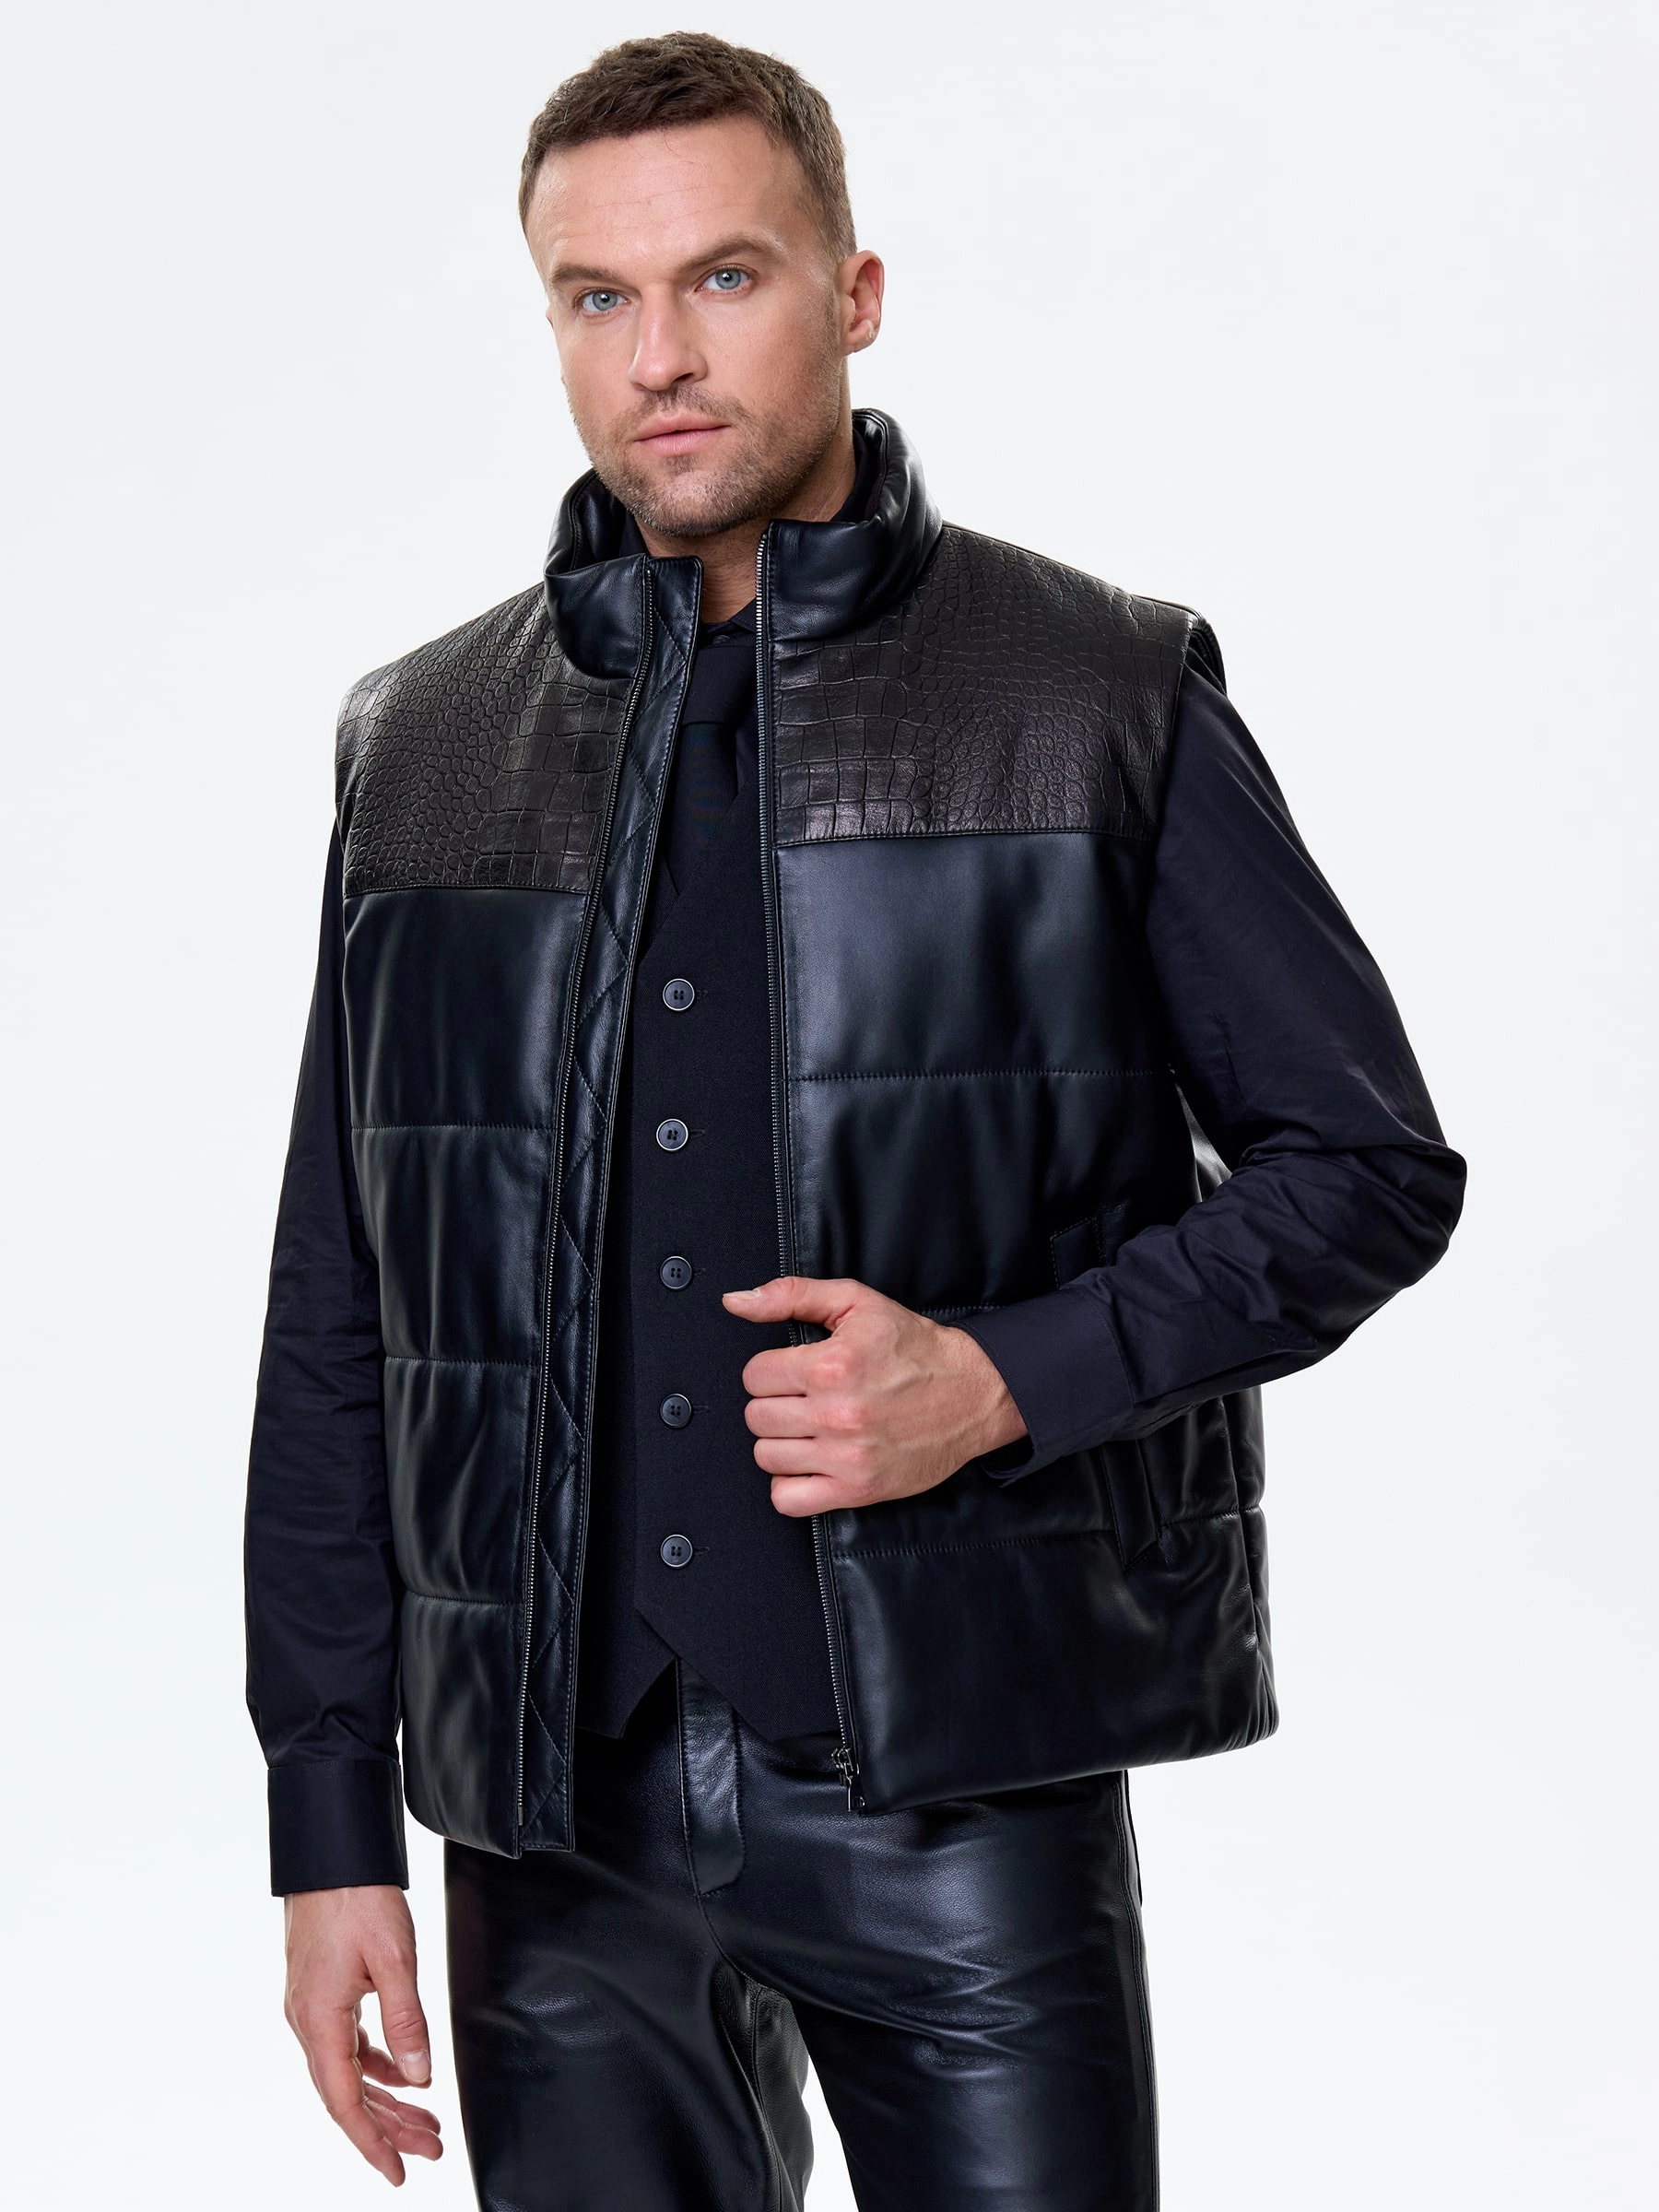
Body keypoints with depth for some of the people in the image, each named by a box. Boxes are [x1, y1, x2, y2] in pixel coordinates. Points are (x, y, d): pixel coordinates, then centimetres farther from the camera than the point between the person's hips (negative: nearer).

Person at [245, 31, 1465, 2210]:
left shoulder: (1104, 699, 1)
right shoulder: (424, 750, 9)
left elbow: (1371, 1165, 3)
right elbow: (337, 1332, 10)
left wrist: (1005, 1378, -13)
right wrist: (331, 1823, 6)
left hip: (963, 1784, -2)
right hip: (559, 1809, 2)